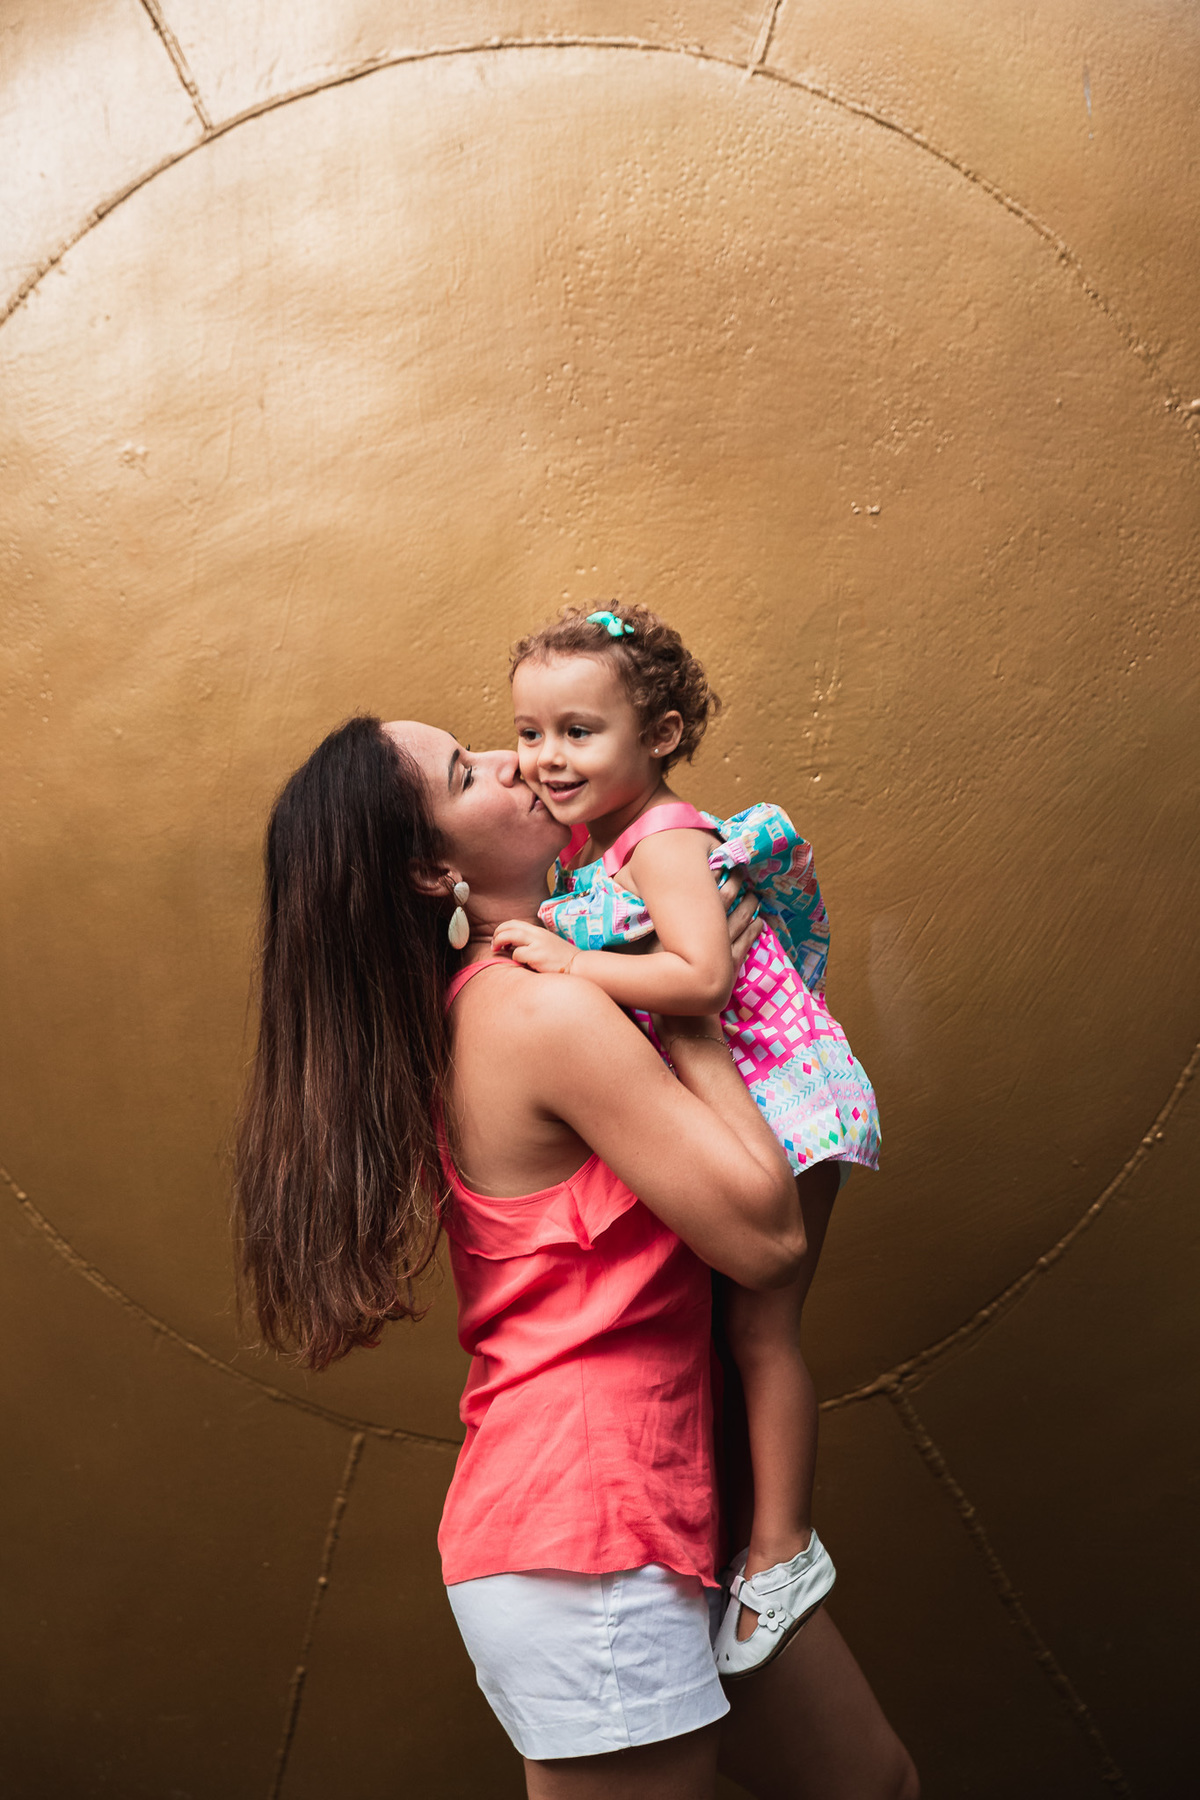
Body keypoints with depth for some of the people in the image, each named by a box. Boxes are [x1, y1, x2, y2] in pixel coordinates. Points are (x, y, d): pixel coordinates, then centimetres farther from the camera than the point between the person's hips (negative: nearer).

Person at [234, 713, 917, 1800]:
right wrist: (690, 1012, -9)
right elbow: (766, 1237, -20)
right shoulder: (546, 1008, -19)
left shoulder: (463, 1011, 10)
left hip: (661, 1499, 9)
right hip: (594, 1520, -9)